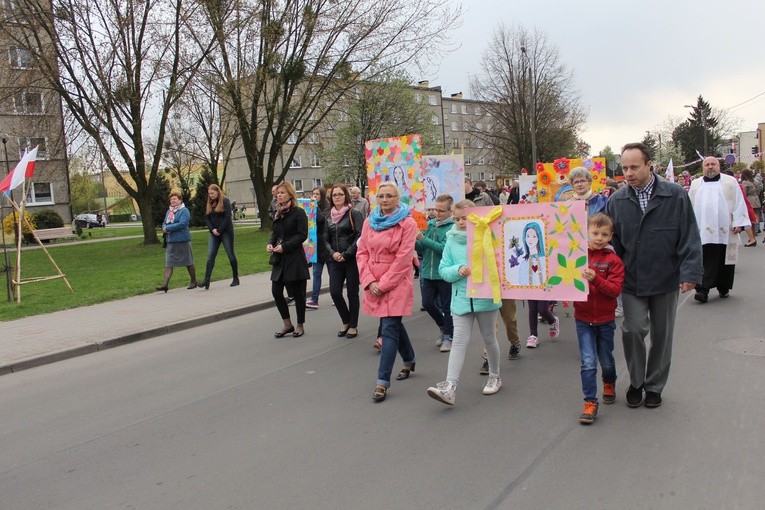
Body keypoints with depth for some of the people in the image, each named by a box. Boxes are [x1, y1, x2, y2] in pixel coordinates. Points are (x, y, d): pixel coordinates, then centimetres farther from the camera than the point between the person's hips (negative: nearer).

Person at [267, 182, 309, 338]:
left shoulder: (298, 212, -8)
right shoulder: (277, 213, 12)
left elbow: (302, 235, -13)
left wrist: (284, 246, -19)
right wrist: (270, 243, -1)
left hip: (295, 259, -6)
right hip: (279, 259, 7)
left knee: (297, 293, 3)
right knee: (276, 292, 4)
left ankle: (300, 325, 19)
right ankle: (287, 325, 19)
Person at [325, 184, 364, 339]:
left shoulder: (354, 213, -5)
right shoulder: (329, 216, 10)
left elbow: (360, 237, -12)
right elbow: (326, 239, 12)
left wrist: (346, 255, -15)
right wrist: (332, 253, -6)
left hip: (352, 259, -4)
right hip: (335, 261, 4)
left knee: (352, 293, 4)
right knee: (334, 292, 0)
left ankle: (353, 325, 18)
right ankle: (346, 321, 22)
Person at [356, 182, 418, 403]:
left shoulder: (407, 223, -8)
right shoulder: (370, 222, 8)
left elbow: (403, 258, -13)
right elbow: (362, 252, 6)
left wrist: (383, 284, -14)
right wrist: (369, 281, -6)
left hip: (396, 283, -5)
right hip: (374, 284, 5)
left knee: (389, 330, -8)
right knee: (394, 324, 19)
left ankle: (383, 381, -5)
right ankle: (409, 361, 41)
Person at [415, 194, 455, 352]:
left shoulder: (453, 227, -11)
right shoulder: (430, 224, 6)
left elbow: (444, 248, -21)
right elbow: (422, 248, 7)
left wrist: (423, 238, -25)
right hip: (428, 273, 5)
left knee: (446, 307, 6)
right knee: (427, 303, 9)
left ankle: (448, 336, 22)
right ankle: (443, 327, 33)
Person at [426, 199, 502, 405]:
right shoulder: (452, 240, 4)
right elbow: (443, 270, 3)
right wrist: (458, 270, -16)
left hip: (485, 297, -1)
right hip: (461, 299, 2)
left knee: (489, 339, 15)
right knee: (459, 341, -6)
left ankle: (495, 376, 36)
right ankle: (449, 386, -14)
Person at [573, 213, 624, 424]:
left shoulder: (613, 260, -9)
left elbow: (616, 289, -17)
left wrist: (595, 279, -30)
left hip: (605, 319, 0)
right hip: (583, 319, 0)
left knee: (606, 360, 18)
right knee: (588, 362, -4)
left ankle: (609, 384, 47)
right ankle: (590, 403, 3)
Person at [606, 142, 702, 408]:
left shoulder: (676, 196, -7)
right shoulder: (617, 201, -1)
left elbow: (690, 238, -6)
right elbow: (612, 242, 5)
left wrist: (690, 273, -13)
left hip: (666, 280, 0)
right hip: (632, 281, 0)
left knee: (662, 334, 11)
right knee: (634, 329, -8)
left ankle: (654, 386, 29)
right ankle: (635, 382, 15)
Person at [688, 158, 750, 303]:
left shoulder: (730, 182, 8)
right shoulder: (695, 185, 13)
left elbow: (739, 203, 3)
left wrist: (738, 223, -7)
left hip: (725, 230, 0)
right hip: (704, 230, 0)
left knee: (724, 259, 6)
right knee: (706, 261, -7)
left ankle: (723, 288, 21)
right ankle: (703, 290, -11)